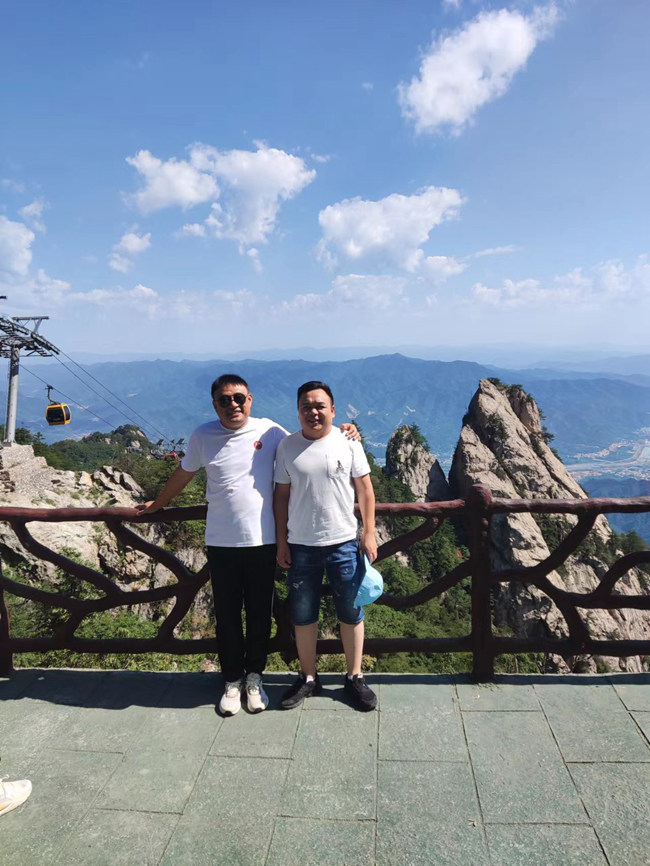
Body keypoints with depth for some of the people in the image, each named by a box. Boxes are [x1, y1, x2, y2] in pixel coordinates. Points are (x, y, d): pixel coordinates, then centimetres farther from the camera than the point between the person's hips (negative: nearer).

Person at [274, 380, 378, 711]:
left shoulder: (348, 441, -4)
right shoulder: (287, 446, 0)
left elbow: (365, 489, 0)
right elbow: (281, 495, 4)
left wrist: (369, 534, -4)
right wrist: (281, 542, 2)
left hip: (344, 543, -1)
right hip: (301, 546, 2)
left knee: (351, 613, 10)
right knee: (302, 616, 12)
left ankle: (355, 677, 28)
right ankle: (308, 678, 31)